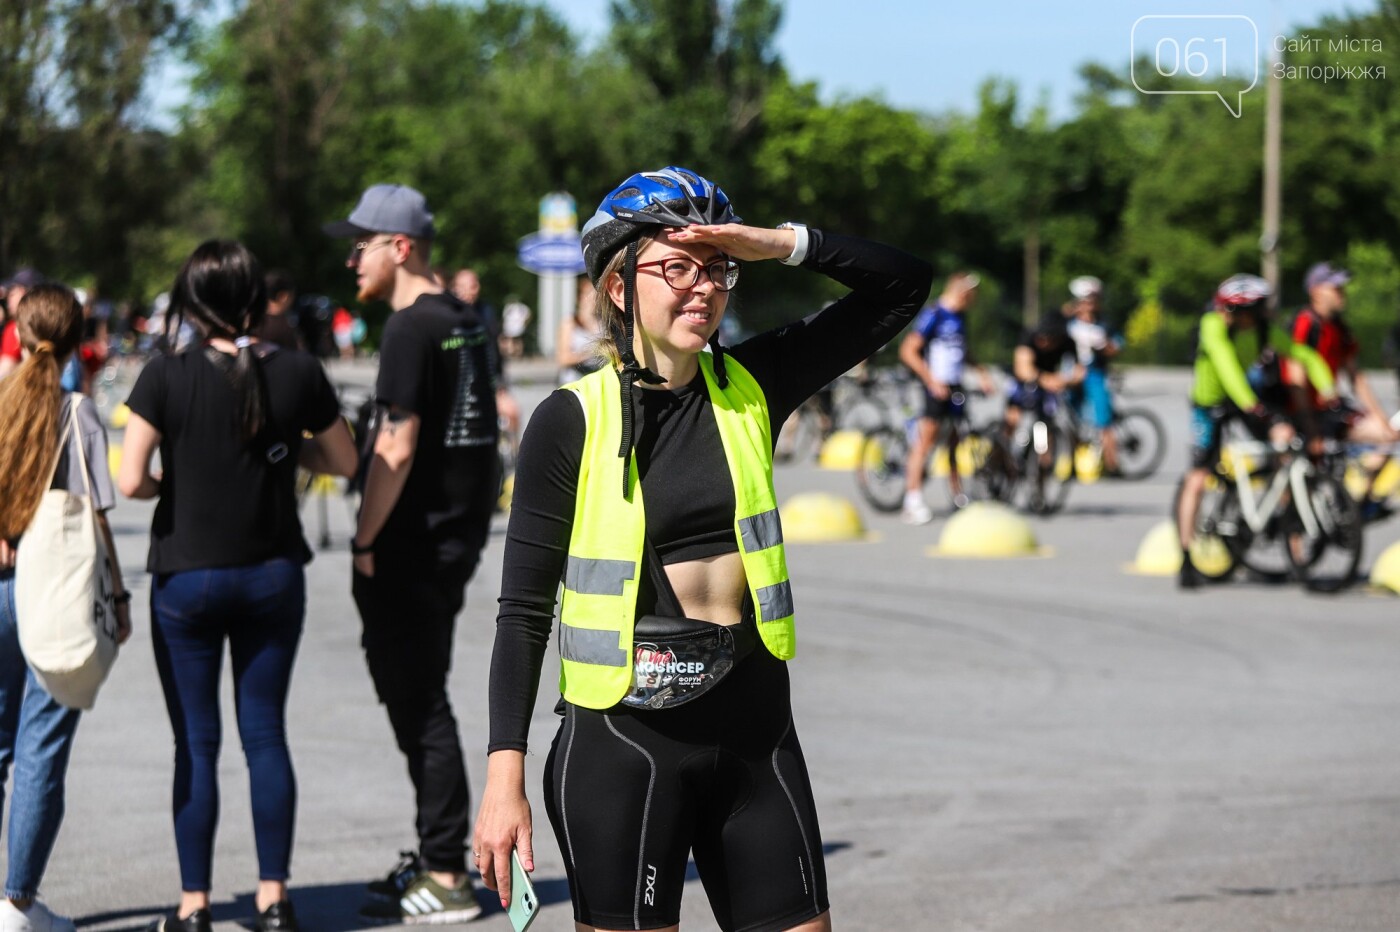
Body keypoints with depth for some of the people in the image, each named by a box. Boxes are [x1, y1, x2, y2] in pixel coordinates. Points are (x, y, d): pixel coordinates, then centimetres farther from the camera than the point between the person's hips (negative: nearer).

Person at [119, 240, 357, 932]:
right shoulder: (298, 373, -5)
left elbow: (130, 480, -16)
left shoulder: (166, 377, -12)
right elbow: (344, 461, 7)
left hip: (187, 577, -2)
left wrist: (170, 482, 4)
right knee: (266, 734, 9)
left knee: (196, 744, 5)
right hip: (274, 576, 2)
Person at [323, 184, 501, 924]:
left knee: (418, 703, -5)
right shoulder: (468, 322, 13)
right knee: (420, 697, 17)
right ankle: (440, 859, 22)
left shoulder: (412, 330, -16)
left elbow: (395, 452, -20)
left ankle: (444, 877, -4)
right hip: (459, 534, 10)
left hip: (411, 547, -10)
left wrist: (364, 543, -15)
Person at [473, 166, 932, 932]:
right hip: (624, 736, -4)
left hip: (753, 728, 4)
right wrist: (504, 776, -11)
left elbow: (902, 284, 7)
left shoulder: (749, 388, 5)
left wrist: (782, 244, -8)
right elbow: (524, 609, -5)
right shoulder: (572, 421, -6)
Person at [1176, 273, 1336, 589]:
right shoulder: (1213, 325, -26)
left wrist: (1326, 387, -32)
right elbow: (1225, 362, -39)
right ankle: (1187, 560, 1)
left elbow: (1307, 356, -15)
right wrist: (1247, 401, -52)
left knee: (1285, 435, -25)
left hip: (1255, 398, 3)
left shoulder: (1267, 332, -15)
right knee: (1197, 479, -7)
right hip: (1212, 402, -3)